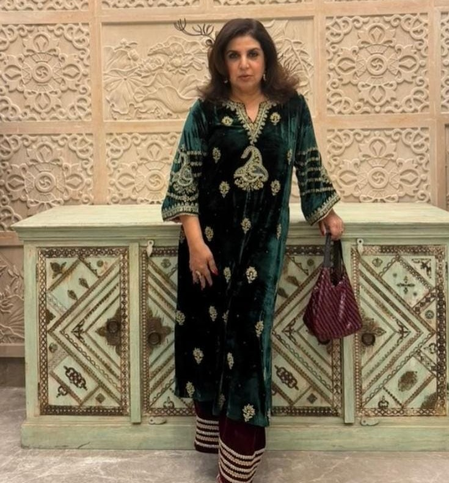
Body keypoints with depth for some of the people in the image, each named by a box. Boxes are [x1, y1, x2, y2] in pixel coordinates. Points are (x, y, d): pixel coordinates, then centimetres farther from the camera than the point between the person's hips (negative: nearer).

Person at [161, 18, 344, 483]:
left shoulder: (292, 107, 3)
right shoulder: (206, 110, -1)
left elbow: (308, 166, 14)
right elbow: (185, 179, -5)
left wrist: (327, 214, 15)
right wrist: (195, 241, -13)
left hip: (263, 240, 0)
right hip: (212, 238, 0)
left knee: (248, 331, -1)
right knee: (210, 327, 5)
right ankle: (213, 427, 27)